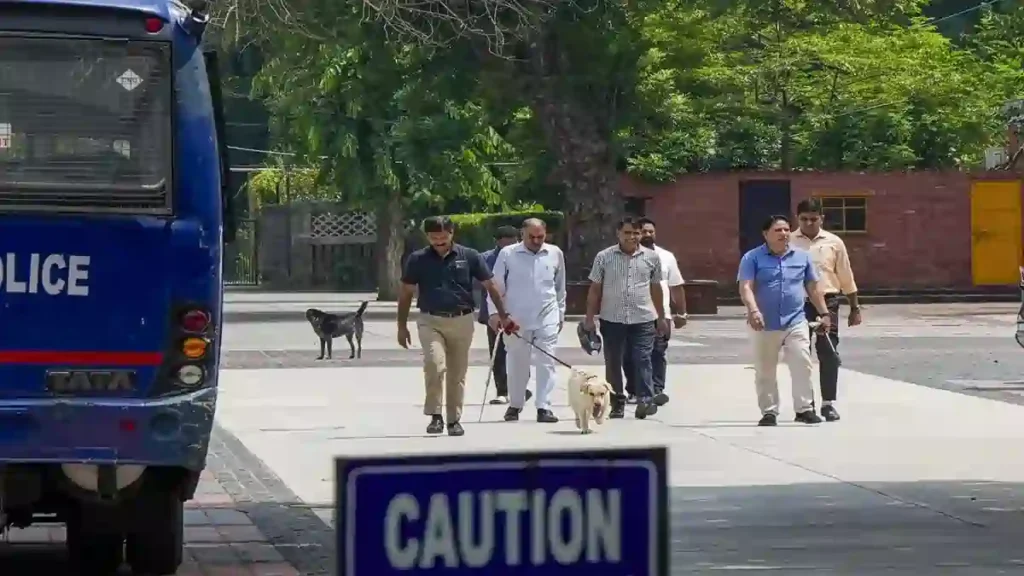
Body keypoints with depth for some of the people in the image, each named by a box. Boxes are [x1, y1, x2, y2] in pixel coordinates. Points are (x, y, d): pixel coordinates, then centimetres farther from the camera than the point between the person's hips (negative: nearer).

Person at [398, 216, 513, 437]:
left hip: (461, 321, 1)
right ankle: (435, 416, -11)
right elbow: (406, 293, 9)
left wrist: (503, 316, 3)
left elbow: (490, 287, 6)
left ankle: (454, 420, 21)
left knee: (457, 374, 7)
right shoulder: (418, 259, 1)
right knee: (434, 364, -22)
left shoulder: (469, 257, 0)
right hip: (431, 321, -1)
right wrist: (402, 326, 7)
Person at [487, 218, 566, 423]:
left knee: (546, 362, -4)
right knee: (517, 362, 8)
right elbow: (496, 286, 0)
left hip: (547, 318, 1)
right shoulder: (508, 254, -3)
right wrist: (495, 312, -8)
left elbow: (560, 287, 14)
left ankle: (544, 407, -2)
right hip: (517, 319, -1)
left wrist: (561, 313, 17)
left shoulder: (555, 254, 4)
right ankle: (514, 405, 21)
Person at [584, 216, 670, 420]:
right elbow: (595, 289, 6)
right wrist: (589, 318, 3)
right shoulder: (604, 257, 3)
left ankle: (645, 401, -11)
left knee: (643, 360, -8)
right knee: (613, 363, 5)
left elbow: (656, 288, 15)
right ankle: (617, 403, 13)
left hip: (643, 319, 0)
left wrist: (661, 317, 16)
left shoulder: (651, 257, 7)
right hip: (612, 319, 0)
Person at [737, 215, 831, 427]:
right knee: (765, 372, 4)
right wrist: (753, 310, -28)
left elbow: (813, 287, 16)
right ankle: (769, 412, 13)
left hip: (795, 322, 2)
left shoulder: (801, 256, 9)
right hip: (765, 325, -2)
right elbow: (746, 287, -12)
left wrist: (824, 313, 13)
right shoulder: (752, 258, -2)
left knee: (802, 366, -8)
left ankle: (804, 408, -1)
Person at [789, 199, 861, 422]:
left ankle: (828, 403, 0)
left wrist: (855, 307, 11)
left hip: (827, 302, 0)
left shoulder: (833, 242, 7)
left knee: (828, 353, -5)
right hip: (797, 303, 0)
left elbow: (846, 276, 11)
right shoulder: (789, 242, 4)